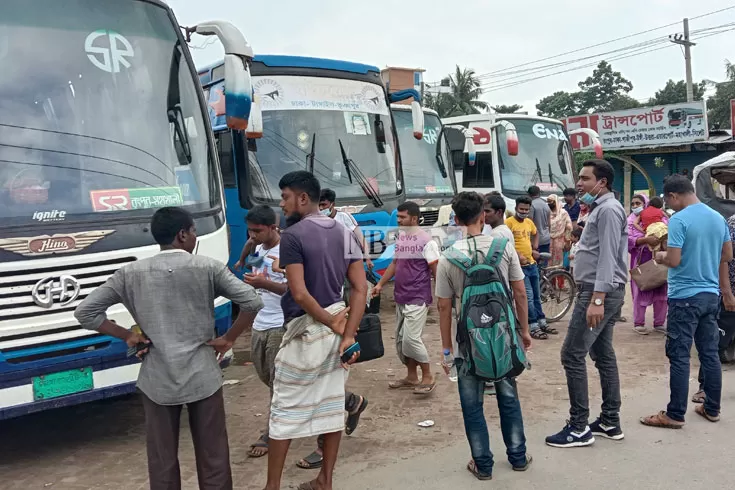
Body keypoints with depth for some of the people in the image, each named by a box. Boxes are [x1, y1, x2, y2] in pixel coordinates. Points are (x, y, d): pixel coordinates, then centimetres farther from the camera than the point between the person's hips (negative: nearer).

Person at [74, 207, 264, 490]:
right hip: (202, 377, -1)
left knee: (162, 462, 14)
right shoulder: (208, 267, -6)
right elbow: (253, 303, -12)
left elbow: (85, 312, 2)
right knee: (213, 457, 11)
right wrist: (228, 339, 0)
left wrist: (128, 336, 6)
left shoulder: (131, 273, -1)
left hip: (157, 381, 2)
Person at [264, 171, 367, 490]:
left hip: (306, 332, -7)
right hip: (336, 331, 7)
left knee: (284, 411, 6)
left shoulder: (293, 236, -13)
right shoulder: (344, 234, 7)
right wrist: (347, 334, -6)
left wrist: (332, 324, -10)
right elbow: (360, 289, 1)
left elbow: (299, 294, -21)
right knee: (332, 406, 14)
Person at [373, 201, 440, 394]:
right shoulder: (400, 238, 10)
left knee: (411, 338, -11)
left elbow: (436, 270, -11)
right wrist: (380, 284, 14)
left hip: (418, 299, -8)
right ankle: (412, 377, 25)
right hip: (401, 298, 8)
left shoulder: (425, 240, -13)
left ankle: (428, 377, 6)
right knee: (400, 340, 12)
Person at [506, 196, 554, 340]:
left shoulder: (529, 222, 9)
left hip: (532, 264, 8)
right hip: (519, 265, -7)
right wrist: (518, 256, -24)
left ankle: (542, 323, 27)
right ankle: (534, 327, 1)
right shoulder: (509, 222, -13)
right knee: (528, 296, -7)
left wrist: (535, 249, 13)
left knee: (537, 295, 16)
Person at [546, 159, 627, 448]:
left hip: (600, 292, -11)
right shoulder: (599, 208, 19)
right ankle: (610, 422, 20)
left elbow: (608, 257, -21)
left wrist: (596, 300, -27)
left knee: (572, 355, -9)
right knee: (603, 355, 13)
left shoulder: (608, 209, -13)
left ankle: (579, 428, -3)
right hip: (601, 291, 11)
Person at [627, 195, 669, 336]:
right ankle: (638, 323, 13)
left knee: (661, 292, 7)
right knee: (640, 293, 2)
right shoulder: (630, 221, 1)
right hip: (641, 262, -2)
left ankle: (659, 323, 19)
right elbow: (628, 240, -13)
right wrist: (646, 239, -27)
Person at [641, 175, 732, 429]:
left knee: (679, 356, -2)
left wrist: (660, 256, 0)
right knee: (710, 352, 14)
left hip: (685, 296, -7)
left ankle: (675, 414, 3)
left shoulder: (679, 220, -16)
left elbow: (674, 261, -19)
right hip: (711, 294, 7)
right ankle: (712, 408, 24)